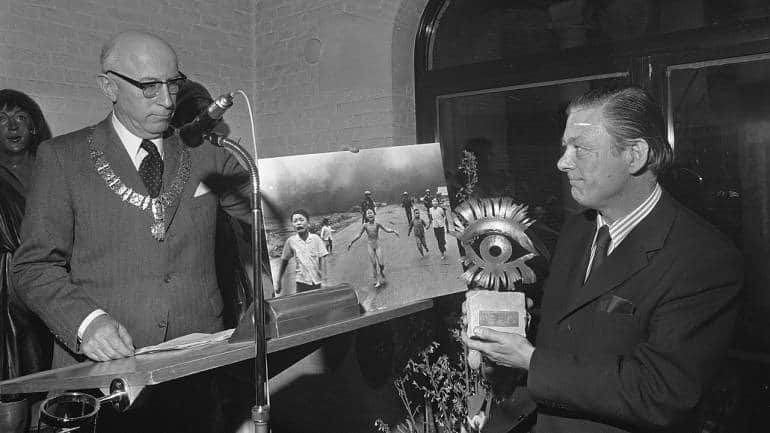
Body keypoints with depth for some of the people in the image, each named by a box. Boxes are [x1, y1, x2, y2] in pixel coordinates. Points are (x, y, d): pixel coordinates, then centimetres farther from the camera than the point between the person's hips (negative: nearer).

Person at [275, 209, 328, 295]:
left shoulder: (316, 239, -4)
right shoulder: (290, 241, -3)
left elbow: (322, 259, -3)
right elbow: (284, 260, 7)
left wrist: (324, 279, -12)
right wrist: (278, 282, 10)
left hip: (317, 282, 1)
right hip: (302, 282, -1)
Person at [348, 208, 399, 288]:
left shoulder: (377, 224, -3)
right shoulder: (365, 225, -1)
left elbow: (386, 230, 1)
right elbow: (358, 235, 5)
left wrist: (393, 231, -16)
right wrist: (351, 243, 2)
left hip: (377, 244, 0)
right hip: (370, 245, 0)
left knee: (380, 263, -5)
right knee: (374, 263, -4)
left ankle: (382, 272, 29)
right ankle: (377, 281, 3)